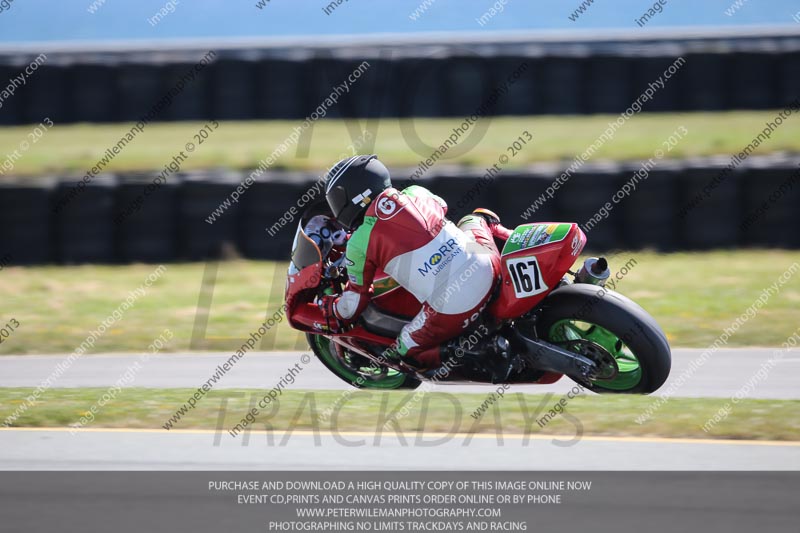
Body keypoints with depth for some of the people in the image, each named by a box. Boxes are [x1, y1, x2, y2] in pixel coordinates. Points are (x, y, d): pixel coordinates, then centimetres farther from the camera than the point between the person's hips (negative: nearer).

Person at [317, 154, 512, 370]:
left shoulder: (359, 244, -2)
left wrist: (329, 308, 31)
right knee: (473, 218, 37)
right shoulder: (415, 193, 10)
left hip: (451, 310, -7)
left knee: (406, 352, 16)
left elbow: (355, 302, 10)